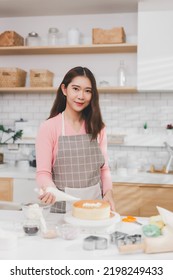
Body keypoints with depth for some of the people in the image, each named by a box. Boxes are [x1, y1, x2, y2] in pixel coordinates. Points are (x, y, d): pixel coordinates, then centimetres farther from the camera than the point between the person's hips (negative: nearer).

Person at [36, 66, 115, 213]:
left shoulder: (98, 127, 5)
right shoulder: (48, 127, -6)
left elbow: (104, 168, 8)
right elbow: (43, 172, -8)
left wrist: (108, 192, -8)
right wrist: (50, 189, -27)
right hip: (64, 206, -2)